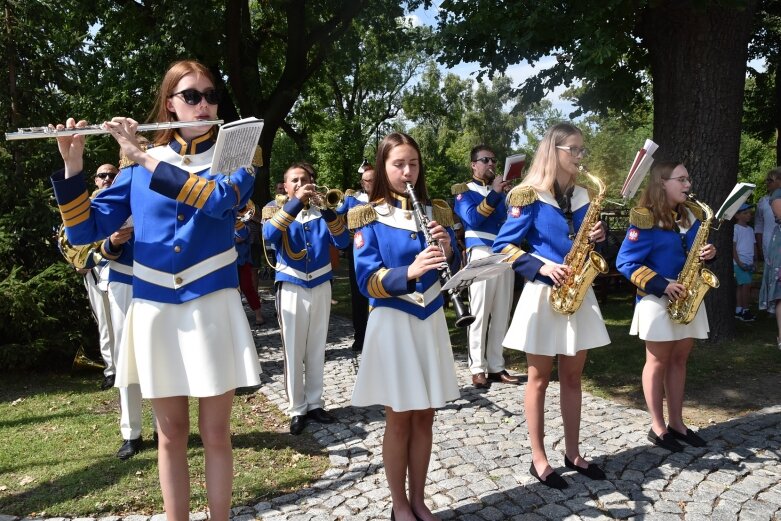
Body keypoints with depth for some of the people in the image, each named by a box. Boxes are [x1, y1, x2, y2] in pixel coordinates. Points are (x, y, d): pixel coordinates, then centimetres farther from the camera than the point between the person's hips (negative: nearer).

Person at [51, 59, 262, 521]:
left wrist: (147, 158, -20)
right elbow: (85, 230, 2)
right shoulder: (139, 165, 7)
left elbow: (220, 199, -20)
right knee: (171, 435, 12)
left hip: (212, 308, -2)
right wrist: (73, 165, -11)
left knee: (216, 434, 6)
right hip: (155, 311, 2)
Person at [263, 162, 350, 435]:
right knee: (294, 351, 2)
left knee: (317, 350, 10)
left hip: (321, 287, 2)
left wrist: (328, 210, -24)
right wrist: (296, 203, -28)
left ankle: (314, 404, 22)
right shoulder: (280, 212, 2)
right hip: (292, 288, -2)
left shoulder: (321, 213, 6)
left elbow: (342, 241, -9)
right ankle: (296, 409, 12)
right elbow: (269, 235, -21)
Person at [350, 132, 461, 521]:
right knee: (399, 419, 6)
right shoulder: (369, 218, -6)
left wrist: (448, 251, -17)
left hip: (431, 320, 4)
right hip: (392, 322, -4)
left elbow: (453, 271, 5)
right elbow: (367, 280, -15)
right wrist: (410, 271, -31)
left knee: (424, 417, 12)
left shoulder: (436, 212, 6)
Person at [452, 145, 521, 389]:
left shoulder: (503, 190, 19)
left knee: (501, 314, 5)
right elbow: (472, 219, -13)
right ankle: (478, 368, 5)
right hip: (482, 256, -5)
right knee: (480, 314, -2)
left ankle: (496, 366, 12)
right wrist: (494, 194, -14)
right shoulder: (464, 191, 4)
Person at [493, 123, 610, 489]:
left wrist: (598, 237, -5)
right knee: (540, 377, 4)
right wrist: (541, 267, -20)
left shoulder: (582, 195, 11)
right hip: (542, 294, -6)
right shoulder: (530, 196, -8)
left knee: (572, 376, 13)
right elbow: (503, 246, -10)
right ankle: (539, 459, 15)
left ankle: (572, 453, 26)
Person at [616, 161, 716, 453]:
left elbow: (690, 251, 19)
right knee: (658, 361, 2)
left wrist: (708, 253, -5)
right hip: (657, 298, -7)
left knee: (679, 359, 11)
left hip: (686, 297, 7)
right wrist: (662, 286, -21)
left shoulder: (691, 214, 9)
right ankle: (658, 428, 12)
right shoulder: (646, 219, -14)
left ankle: (676, 423, 21)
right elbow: (626, 263, -16)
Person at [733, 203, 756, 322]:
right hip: (739, 263, -7)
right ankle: (745, 310, -4)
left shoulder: (750, 229, 16)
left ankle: (738, 310, 13)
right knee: (746, 285, -10)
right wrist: (739, 262, -15)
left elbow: (754, 246, 17)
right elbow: (733, 247, -10)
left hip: (749, 263, 7)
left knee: (741, 286, 9)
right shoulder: (735, 228, -6)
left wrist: (753, 262, 8)